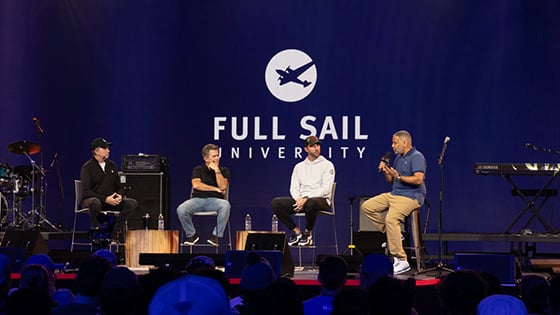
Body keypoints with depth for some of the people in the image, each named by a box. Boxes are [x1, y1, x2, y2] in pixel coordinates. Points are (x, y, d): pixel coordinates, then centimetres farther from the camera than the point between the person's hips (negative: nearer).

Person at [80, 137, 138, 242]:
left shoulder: (112, 166, 12)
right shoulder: (87, 167, -6)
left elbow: (119, 186, 18)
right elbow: (86, 191, -14)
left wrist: (120, 196, -7)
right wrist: (105, 199, -23)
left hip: (111, 201, 5)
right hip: (92, 199, -5)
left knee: (132, 203, -17)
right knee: (95, 203, -42)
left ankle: (117, 226, -4)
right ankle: (95, 227, -14)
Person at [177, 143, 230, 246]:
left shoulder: (223, 170, 13)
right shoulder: (198, 169, 14)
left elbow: (223, 186, -4)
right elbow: (196, 185, -4)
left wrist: (217, 170, -8)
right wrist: (215, 189, -4)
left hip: (214, 200, -1)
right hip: (198, 199, 1)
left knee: (225, 205, -37)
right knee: (181, 210, -30)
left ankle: (216, 235, -21)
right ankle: (192, 234, -3)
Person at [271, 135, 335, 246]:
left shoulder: (327, 165, 2)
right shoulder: (299, 166, 18)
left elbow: (325, 189, -9)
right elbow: (294, 187, 12)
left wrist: (306, 199, -17)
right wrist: (298, 199, -11)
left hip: (321, 200, -5)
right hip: (300, 200, 5)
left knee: (310, 203, -42)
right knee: (275, 203, -18)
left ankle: (308, 233, -15)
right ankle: (296, 231, -8)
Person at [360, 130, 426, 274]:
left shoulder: (417, 157, -9)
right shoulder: (398, 157, 19)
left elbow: (418, 179, -22)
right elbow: (391, 180, 23)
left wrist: (399, 177, -26)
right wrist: (386, 171, 4)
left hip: (411, 196, -10)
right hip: (394, 194, 10)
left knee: (391, 219, -31)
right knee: (367, 206, 4)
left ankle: (401, 261, -29)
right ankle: (392, 234, 2)